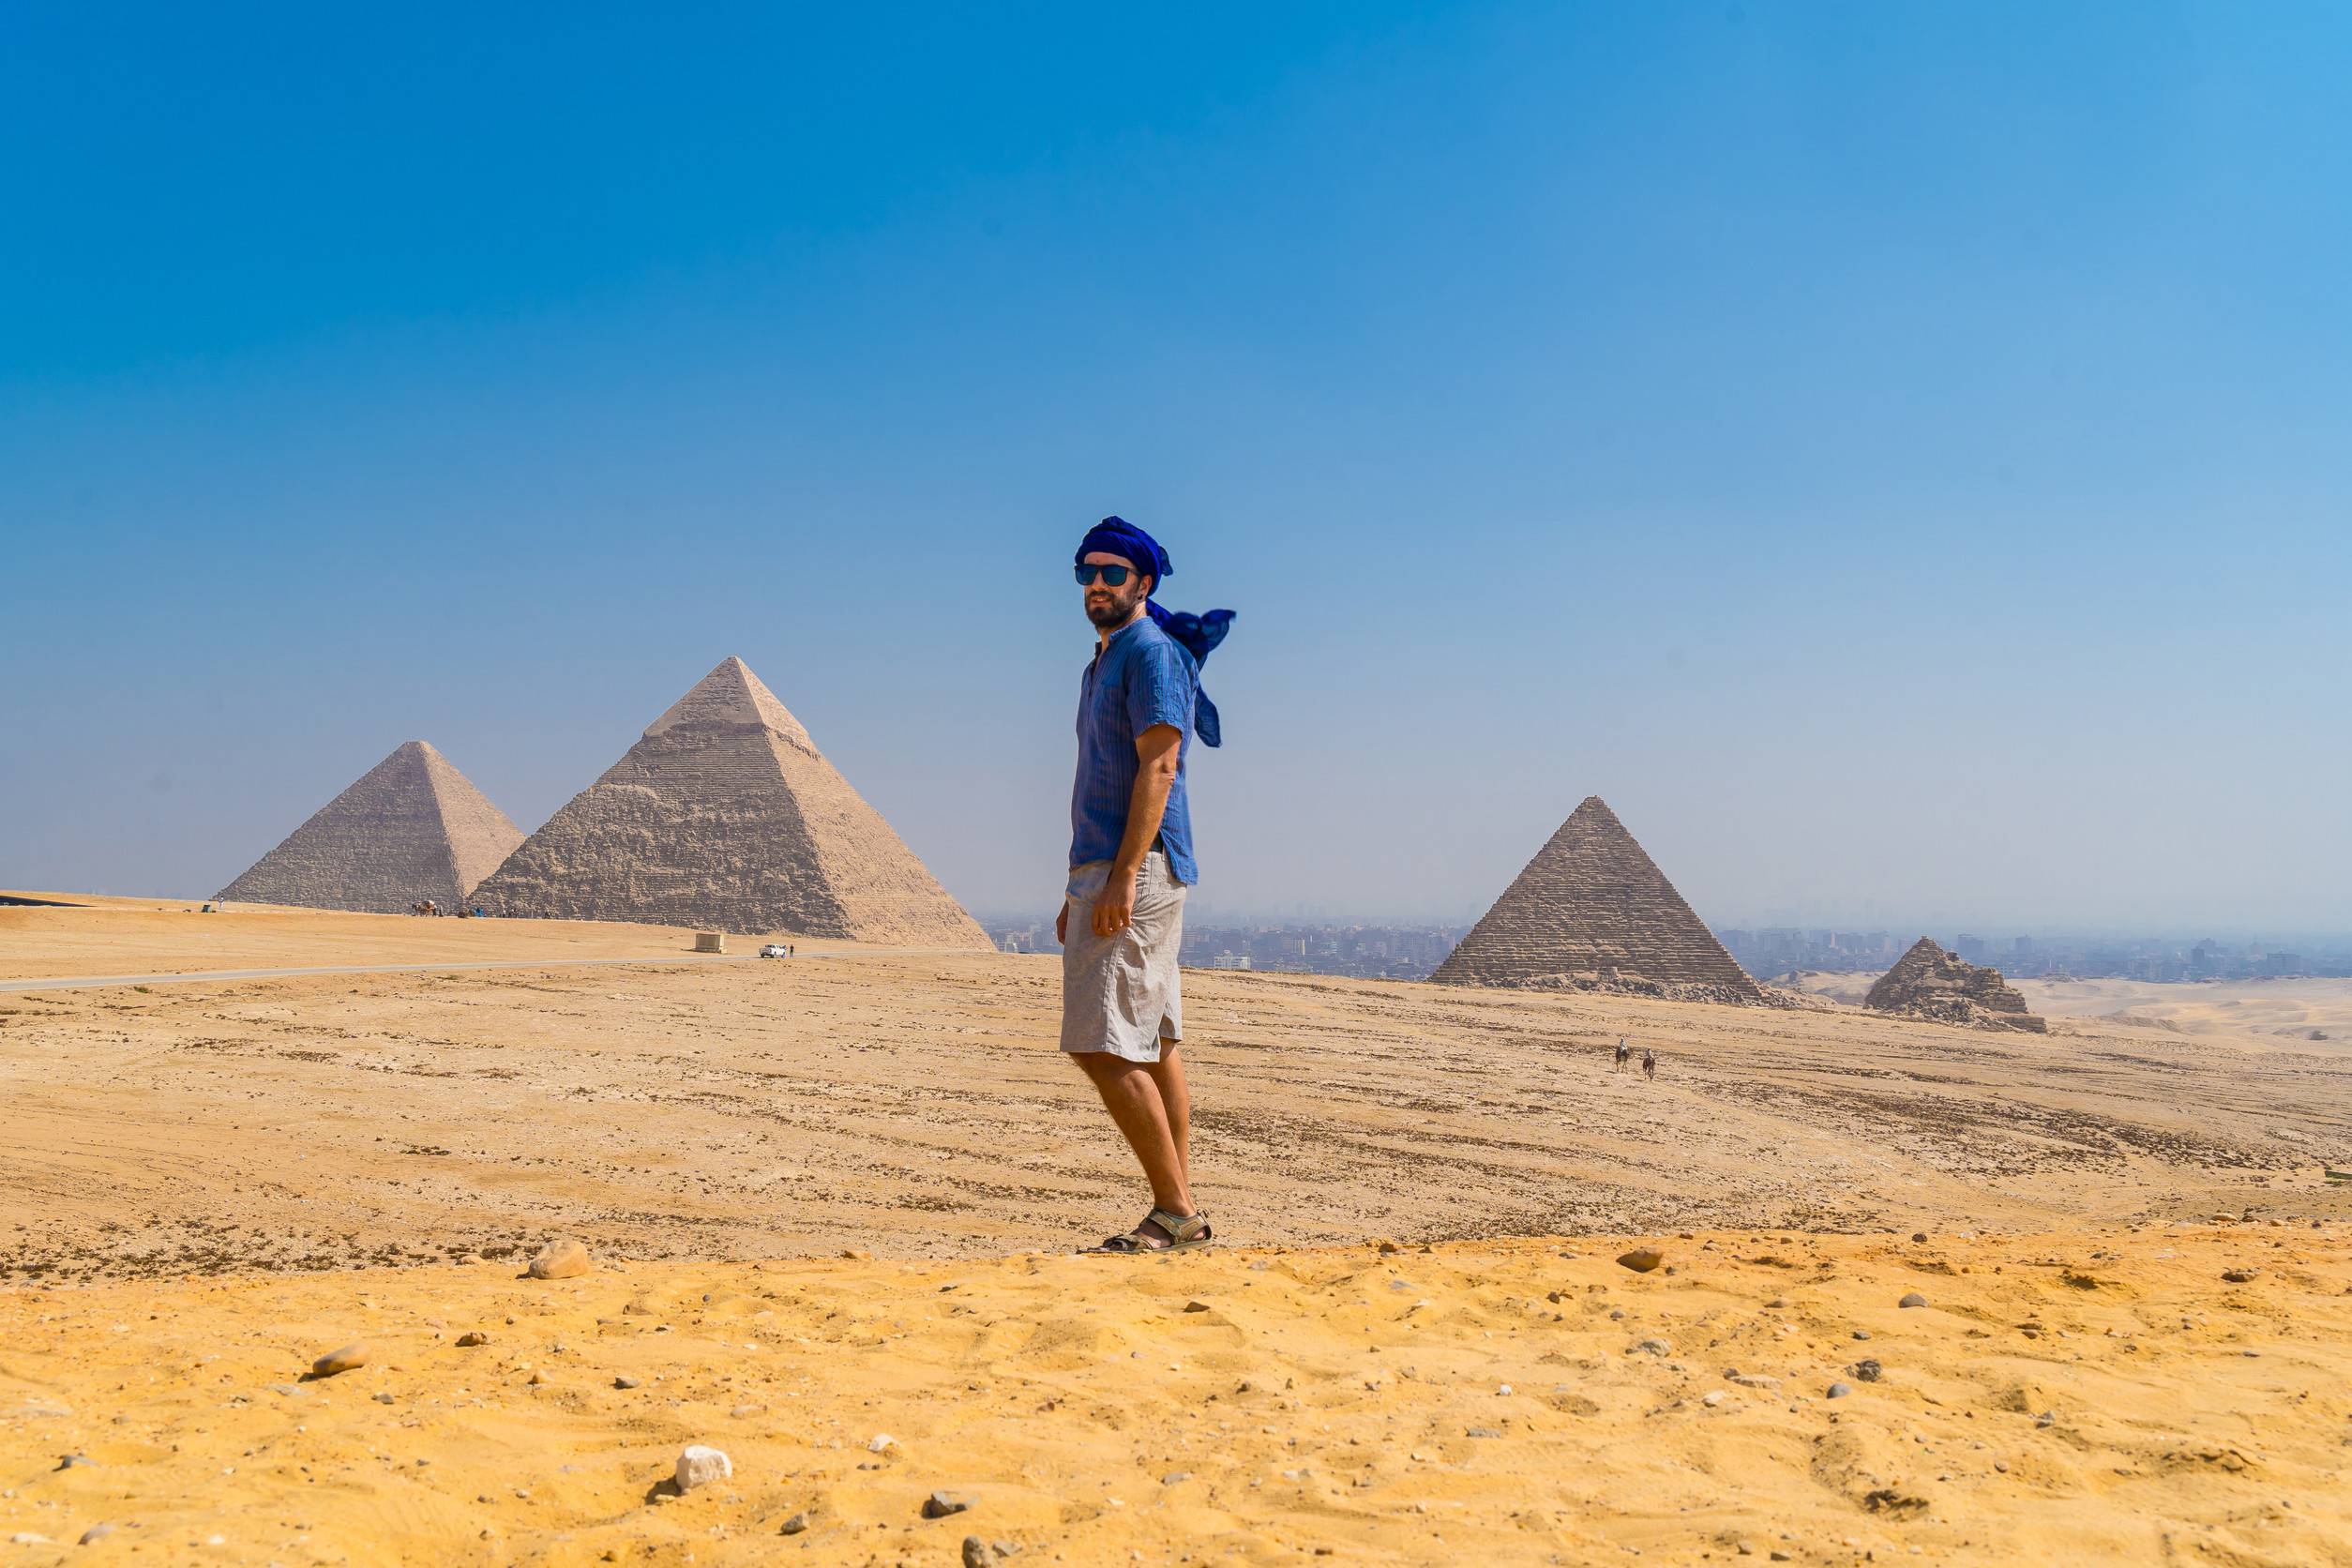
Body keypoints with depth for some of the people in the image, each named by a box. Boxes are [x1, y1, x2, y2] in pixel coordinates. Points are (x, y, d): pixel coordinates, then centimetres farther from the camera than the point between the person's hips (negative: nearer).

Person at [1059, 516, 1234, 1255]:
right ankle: (1179, 1213, 13)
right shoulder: (1103, 662, 22)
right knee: (1153, 1046, 9)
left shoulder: (1153, 653, -8)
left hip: (1141, 869, -10)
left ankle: (1175, 1211, -6)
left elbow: (1157, 769, -18)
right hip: (1103, 871, 10)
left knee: (1104, 1047, -13)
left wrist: (1122, 878, -25)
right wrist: (1077, 889, 22)